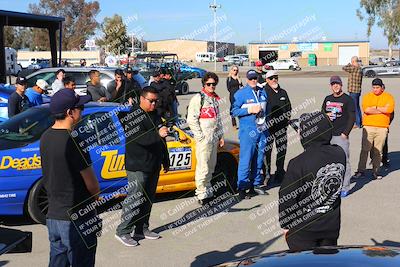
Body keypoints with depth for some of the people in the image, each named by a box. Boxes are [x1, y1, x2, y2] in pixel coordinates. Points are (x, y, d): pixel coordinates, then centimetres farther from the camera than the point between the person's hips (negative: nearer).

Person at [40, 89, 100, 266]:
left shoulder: (46, 137, 4)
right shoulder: (74, 141, -21)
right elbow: (93, 185, -14)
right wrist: (95, 195, 7)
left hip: (53, 216, 8)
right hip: (77, 219, -8)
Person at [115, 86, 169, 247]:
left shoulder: (155, 115, 15)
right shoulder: (132, 116, -11)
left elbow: (161, 141, 22)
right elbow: (138, 138, -27)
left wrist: (165, 161, 23)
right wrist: (157, 134, -39)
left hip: (153, 166, 8)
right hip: (138, 166, -8)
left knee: (148, 199, 12)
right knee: (134, 199, -8)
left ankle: (142, 229, 22)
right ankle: (123, 232, 1)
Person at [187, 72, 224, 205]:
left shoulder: (215, 99, 18)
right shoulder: (198, 98, -8)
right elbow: (191, 120, -14)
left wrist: (221, 136, 19)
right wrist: (200, 136, -15)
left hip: (214, 138, 8)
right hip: (204, 138, -8)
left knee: (211, 166, 12)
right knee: (203, 167, -9)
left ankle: (208, 191, 22)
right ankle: (202, 194, -3)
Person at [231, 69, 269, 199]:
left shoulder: (263, 92, 14)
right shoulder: (240, 93, -3)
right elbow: (234, 111, -7)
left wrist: (265, 119, 15)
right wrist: (250, 110, -15)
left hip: (262, 130, 6)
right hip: (247, 130, -6)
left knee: (259, 159, 11)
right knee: (246, 160, -8)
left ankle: (257, 184, 22)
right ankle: (242, 187, -3)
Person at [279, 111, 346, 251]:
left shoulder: (298, 163, -23)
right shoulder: (339, 154, -8)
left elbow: (287, 198, -14)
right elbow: (339, 184, 6)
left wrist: (285, 224, -3)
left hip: (304, 230, -5)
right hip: (332, 225, 5)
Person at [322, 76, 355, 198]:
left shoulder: (347, 99, -3)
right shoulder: (328, 99, 14)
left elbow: (352, 117, -7)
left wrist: (345, 133, -13)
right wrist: (326, 115, -3)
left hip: (341, 136, -6)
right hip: (327, 136, 6)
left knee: (344, 162, -4)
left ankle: (345, 188, 1)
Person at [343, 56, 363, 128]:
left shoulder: (354, 68, -18)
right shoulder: (359, 69, 12)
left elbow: (344, 68, -18)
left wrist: (349, 64, 0)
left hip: (353, 91, -10)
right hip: (357, 91, 10)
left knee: (354, 107, -5)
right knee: (357, 107, 17)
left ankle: (357, 123, -2)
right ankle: (360, 122, 24)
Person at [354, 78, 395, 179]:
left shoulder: (388, 97, 8)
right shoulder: (367, 96, 8)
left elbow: (389, 109, -10)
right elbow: (366, 110, -9)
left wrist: (374, 107, -5)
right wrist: (382, 110, -6)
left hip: (382, 128, 0)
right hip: (368, 126, 0)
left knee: (378, 151, 3)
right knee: (365, 149, -2)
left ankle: (375, 171, 11)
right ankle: (361, 170, 5)